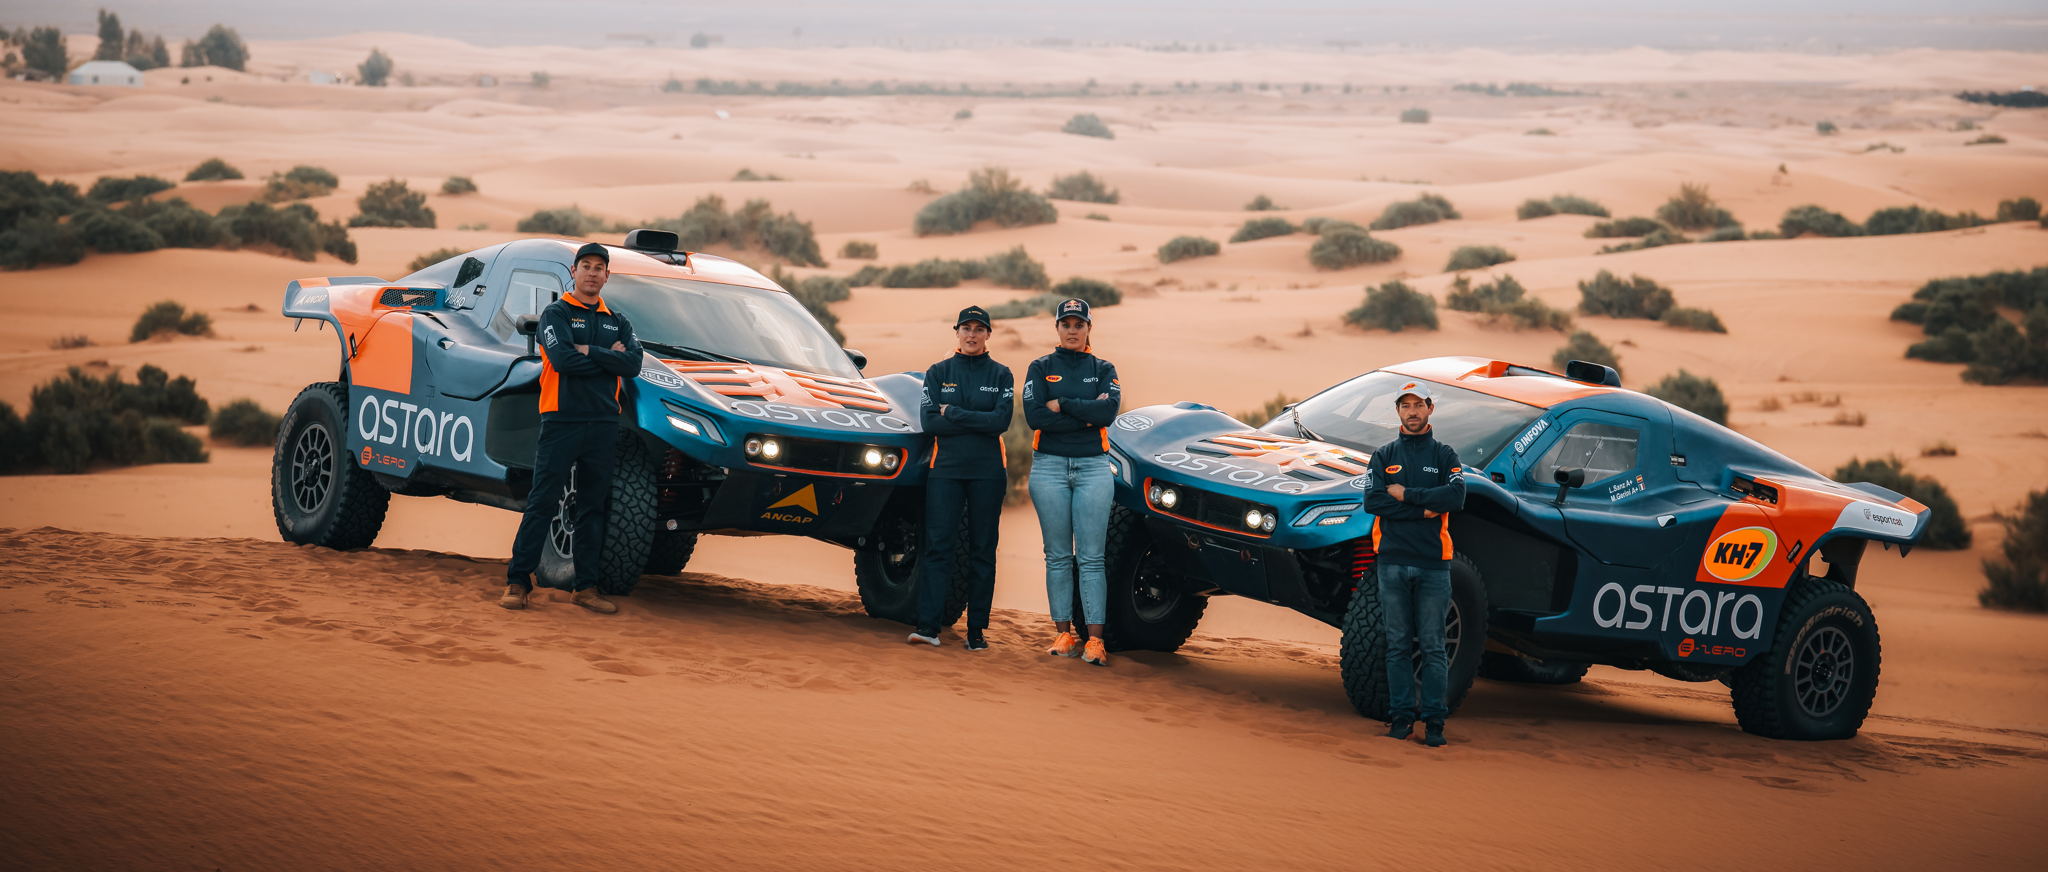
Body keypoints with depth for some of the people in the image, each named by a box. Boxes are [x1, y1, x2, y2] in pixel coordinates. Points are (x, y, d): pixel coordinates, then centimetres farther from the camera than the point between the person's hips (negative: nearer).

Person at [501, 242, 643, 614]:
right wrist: (609, 357, -6)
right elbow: (562, 360, -15)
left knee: (593, 507, 6)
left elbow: (633, 365, -1)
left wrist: (588, 352, -9)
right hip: (562, 419, -5)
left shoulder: (616, 322, 16)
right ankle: (518, 581, -3)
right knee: (542, 503, -6)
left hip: (603, 425, 5)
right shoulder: (556, 314, 3)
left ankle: (586, 586, 10)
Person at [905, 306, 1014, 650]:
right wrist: (979, 422, -8)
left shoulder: (1001, 375, 7)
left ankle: (977, 630, 4)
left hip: (987, 471, 0)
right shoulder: (938, 373, 9)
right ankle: (927, 625, -12)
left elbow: (1001, 421, -8)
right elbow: (930, 422, -4)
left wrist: (953, 413, -9)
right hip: (945, 467, 0)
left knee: (982, 550, 1)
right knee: (939, 546, -8)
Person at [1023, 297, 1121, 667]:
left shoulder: (1104, 370, 11)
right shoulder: (1040, 368, 8)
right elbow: (1034, 416, -7)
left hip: (1093, 466, 0)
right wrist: (1087, 415, -7)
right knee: (1058, 556, 2)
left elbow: (1109, 410, -9)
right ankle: (1064, 634, 6)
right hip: (1049, 466, 0)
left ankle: (1095, 640, -8)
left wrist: (1061, 405, -8)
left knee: (1091, 557, -5)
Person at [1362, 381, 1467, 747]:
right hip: (1393, 562, 1)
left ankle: (1434, 720, 1)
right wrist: (1423, 511, -10)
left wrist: (1406, 494, -10)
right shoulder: (1384, 456, 10)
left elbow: (1455, 497, -10)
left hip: (1433, 564, -1)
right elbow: (1372, 501, -5)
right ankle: (1401, 716, 8)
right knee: (1398, 645, 4)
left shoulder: (1444, 455, 8)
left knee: (1432, 646, -1)